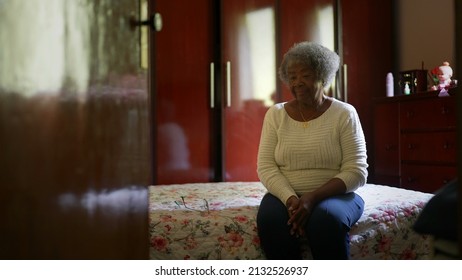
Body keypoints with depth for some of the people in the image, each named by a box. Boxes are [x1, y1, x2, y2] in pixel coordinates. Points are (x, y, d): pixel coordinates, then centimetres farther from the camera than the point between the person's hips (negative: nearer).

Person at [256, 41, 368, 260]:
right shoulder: (275, 114, 5)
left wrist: (314, 197, -22)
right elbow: (265, 167, -2)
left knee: (327, 218, -35)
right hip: (285, 195, 2)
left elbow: (356, 172, -8)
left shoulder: (344, 113, -2)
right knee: (270, 218, -31)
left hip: (334, 194, -1)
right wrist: (290, 198, -21)